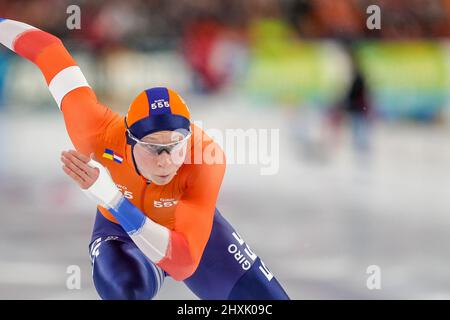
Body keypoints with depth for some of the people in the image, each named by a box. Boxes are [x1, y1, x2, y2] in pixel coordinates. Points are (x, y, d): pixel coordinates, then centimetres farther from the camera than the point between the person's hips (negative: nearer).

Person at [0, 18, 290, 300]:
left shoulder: (206, 157, -38)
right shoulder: (97, 133, -36)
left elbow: (184, 263, -45)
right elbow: (48, 50, -21)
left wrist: (111, 198, -54)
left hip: (193, 229, 1)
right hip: (119, 230, -1)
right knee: (127, 288, -36)